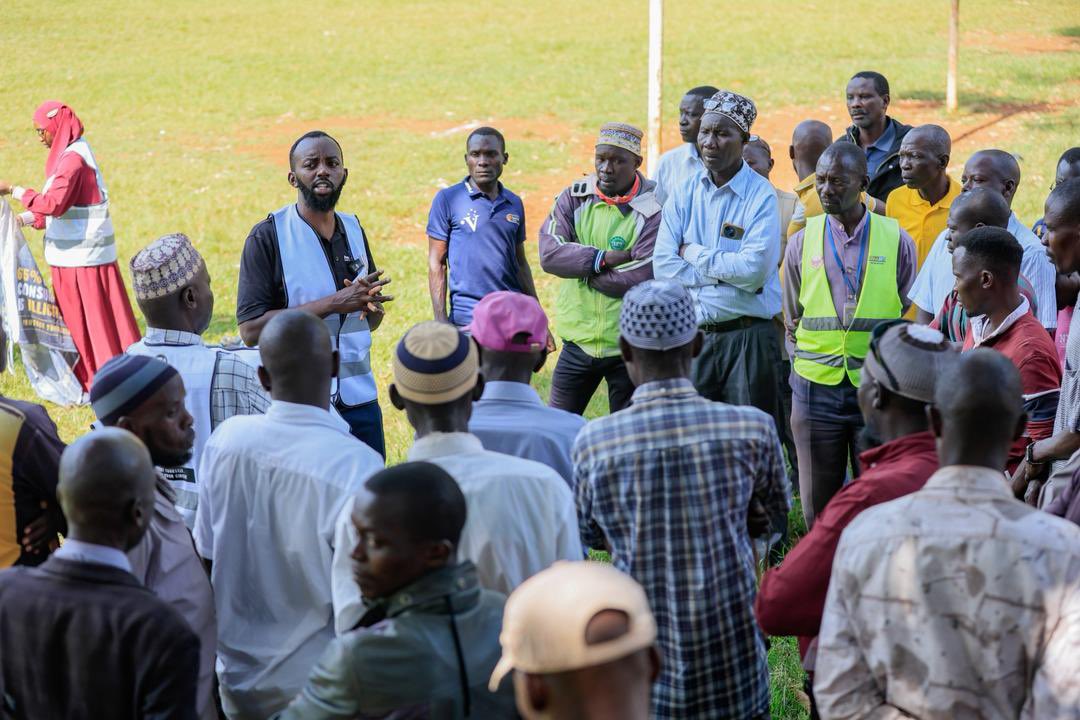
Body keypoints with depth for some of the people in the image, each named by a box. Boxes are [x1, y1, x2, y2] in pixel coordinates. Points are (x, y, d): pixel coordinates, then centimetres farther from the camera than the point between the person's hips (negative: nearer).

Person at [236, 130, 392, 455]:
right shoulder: (268, 237, -7)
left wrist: (372, 307, -7)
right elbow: (251, 329, -16)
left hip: (360, 399, 5)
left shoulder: (354, 230, 11)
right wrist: (333, 304, -21)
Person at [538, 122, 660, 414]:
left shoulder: (654, 209, -11)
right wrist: (604, 259, -21)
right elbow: (549, 253, -12)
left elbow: (642, 279, -21)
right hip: (578, 341, 4)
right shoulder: (575, 197, 2)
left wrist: (580, 266, -12)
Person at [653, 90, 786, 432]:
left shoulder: (761, 195, -7)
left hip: (747, 338, -4)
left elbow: (754, 270, -18)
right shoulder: (686, 194, 7)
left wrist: (695, 254, -7)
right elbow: (663, 265, -2)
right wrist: (725, 270, -11)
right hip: (693, 336, 4)